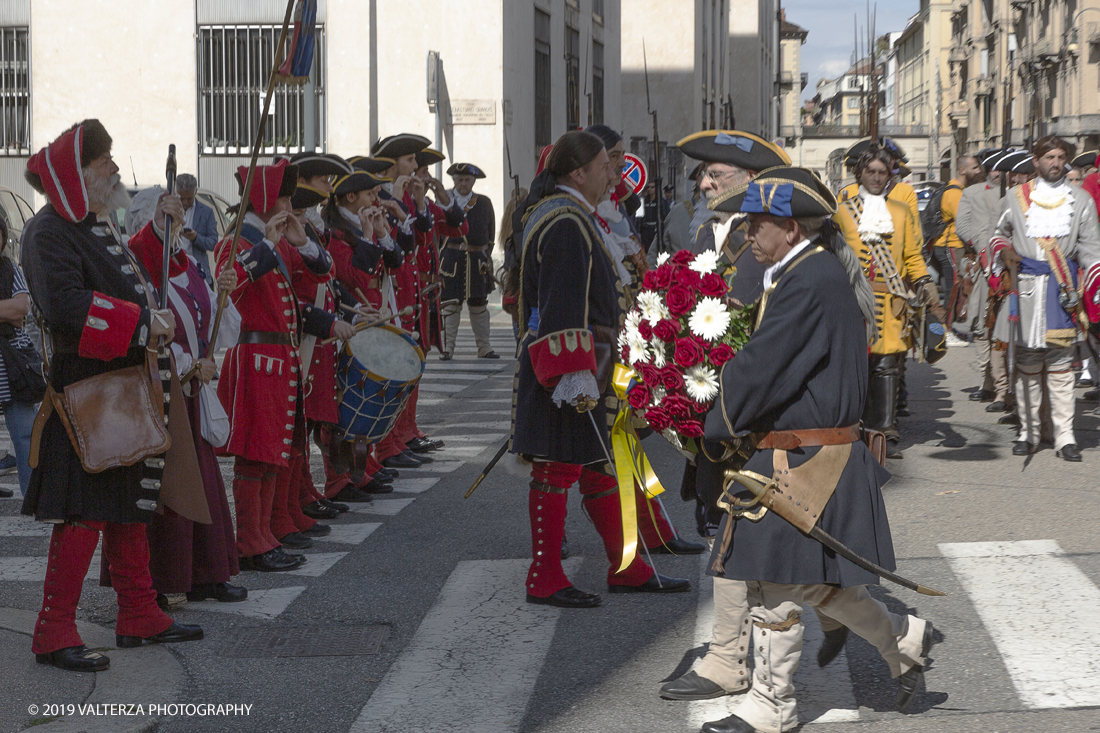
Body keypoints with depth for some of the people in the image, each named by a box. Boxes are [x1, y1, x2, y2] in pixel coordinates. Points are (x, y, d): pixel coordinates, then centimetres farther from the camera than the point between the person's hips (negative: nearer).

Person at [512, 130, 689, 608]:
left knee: (599, 465, 14)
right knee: (558, 467, -5)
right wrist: (575, 372, -27)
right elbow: (563, 305, -24)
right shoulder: (567, 224, -17)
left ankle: (625, 569, 21)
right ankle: (545, 581, 0)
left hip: (579, 365, 11)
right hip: (569, 363, -11)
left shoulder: (557, 215, 18)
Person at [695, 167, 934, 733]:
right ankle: (903, 640, 29)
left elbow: (759, 369, -20)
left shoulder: (808, 283, -20)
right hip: (817, 451, 10)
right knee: (812, 579, 19)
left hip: (799, 461, -10)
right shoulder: (826, 271, 12)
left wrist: (717, 429, -5)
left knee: (778, 585, 1)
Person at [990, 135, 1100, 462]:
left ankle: (1065, 437, -2)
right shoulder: (1017, 198, 10)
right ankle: (1028, 432, 13)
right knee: (1027, 364, 3)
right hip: (1026, 288, 1)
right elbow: (1000, 234, 24)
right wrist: (1005, 253, 2)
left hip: (1063, 288, -1)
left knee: (1061, 366, -4)